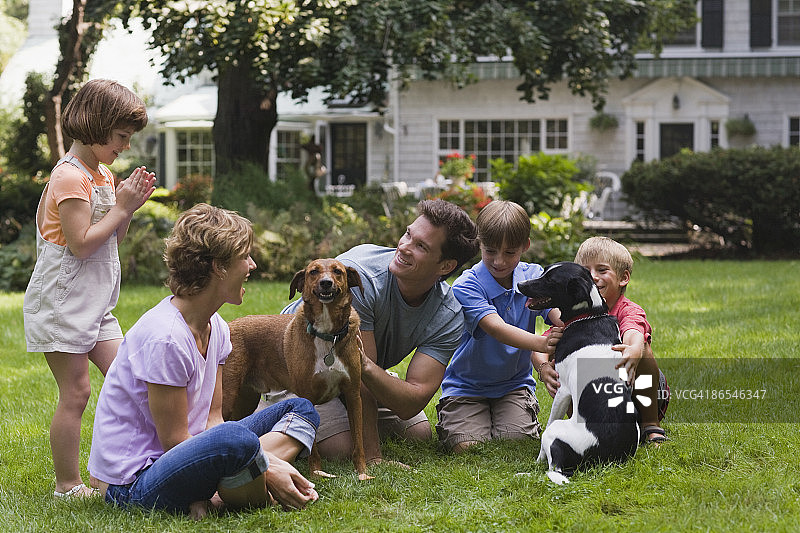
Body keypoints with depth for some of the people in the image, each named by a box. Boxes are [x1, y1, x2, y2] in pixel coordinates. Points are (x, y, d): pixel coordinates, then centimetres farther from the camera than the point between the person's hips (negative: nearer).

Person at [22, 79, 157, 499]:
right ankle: (67, 484, 4)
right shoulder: (70, 176, -17)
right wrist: (122, 208, -16)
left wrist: (129, 205, 2)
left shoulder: (103, 174, 13)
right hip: (62, 303, -9)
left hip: (94, 304, 9)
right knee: (75, 392, -5)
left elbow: (113, 237, 18)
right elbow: (81, 243, -23)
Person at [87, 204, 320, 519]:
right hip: (132, 486, -10)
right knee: (236, 439, -40)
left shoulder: (215, 328, 7)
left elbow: (212, 420, 4)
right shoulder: (165, 338, -22)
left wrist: (269, 464, -13)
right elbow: (175, 443, -20)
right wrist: (267, 472, -19)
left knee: (300, 411, 12)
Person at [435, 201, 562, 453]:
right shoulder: (466, 286, -17)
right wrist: (542, 343, -49)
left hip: (515, 383, 2)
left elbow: (558, 313, -20)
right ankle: (449, 420, 16)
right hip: (466, 385, -2)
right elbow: (497, 328, -32)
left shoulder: (533, 276, -3)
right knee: (467, 447, -19)